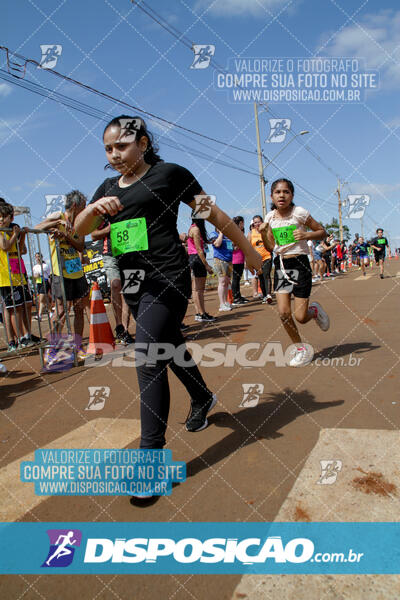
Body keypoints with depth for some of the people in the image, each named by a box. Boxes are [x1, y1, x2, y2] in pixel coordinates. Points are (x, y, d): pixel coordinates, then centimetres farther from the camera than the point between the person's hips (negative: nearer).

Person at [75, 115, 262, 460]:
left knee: (148, 360, -14)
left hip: (167, 278, -7)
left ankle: (152, 449, -5)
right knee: (171, 348, 20)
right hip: (133, 283, 7)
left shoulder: (168, 173, -2)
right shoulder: (109, 187, 16)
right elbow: (79, 229, 11)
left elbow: (214, 214, 2)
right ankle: (203, 399, 44)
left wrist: (247, 251, 6)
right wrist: (94, 207, -12)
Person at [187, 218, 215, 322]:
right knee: (199, 289, -7)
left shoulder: (192, 228, 16)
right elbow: (199, 249, -17)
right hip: (197, 258, -10)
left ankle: (198, 313, 15)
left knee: (195, 289, 10)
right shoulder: (196, 229, -13)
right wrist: (206, 265, -17)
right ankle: (202, 314, -3)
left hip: (192, 259, 10)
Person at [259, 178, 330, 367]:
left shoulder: (299, 213, -7)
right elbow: (271, 247, 9)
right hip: (280, 265, 4)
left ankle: (314, 310, 31)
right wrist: (263, 233, -8)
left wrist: (306, 235, -17)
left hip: (300, 263, -3)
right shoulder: (270, 216, 5)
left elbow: (322, 232, 1)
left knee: (300, 317, -7)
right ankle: (300, 349, 14)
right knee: (283, 312, -8)